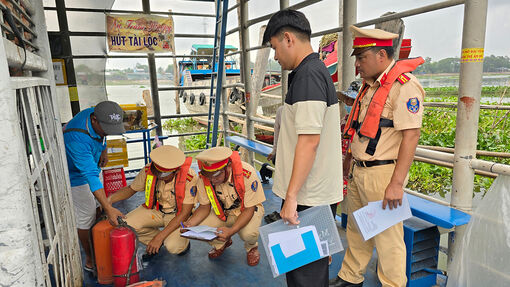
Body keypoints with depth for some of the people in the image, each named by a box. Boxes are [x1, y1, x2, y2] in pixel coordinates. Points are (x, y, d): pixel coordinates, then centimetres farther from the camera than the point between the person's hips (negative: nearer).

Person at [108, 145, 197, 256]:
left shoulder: (190, 178, -30)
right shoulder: (149, 170, -18)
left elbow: (184, 214, -25)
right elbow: (131, 189, 2)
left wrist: (159, 237, -27)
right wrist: (109, 199, -18)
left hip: (178, 215, -4)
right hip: (155, 209, 5)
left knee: (172, 247, -30)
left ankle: (183, 243, 10)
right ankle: (155, 245, 8)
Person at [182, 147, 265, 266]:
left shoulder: (247, 174, -34)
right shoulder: (203, 178, -21)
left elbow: (249, 209, -26)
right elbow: (204, 207, -7)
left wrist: (231, 230, -41)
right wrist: (190, 224, -26)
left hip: (248, 209, -3)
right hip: (223, 210, 4)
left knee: (248, 233, -34)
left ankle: (252, 247, 8)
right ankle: (222, 243, 15)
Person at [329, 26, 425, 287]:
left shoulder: (404, 85, -15)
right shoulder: (370, 84, 13)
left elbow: (411, 136, -20)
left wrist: (396, 183, -22)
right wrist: (351, 159, 22)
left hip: (382, 173, -9)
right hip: (358, 171, 9)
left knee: (387, 236, 4)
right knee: (356, 229, 19)